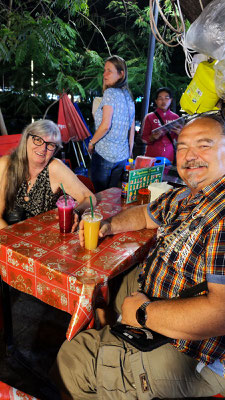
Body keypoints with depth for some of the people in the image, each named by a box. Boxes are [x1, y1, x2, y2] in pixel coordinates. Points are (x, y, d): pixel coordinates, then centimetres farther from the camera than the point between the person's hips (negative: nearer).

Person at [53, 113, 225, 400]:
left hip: (187, 353, -9)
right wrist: (109, 225, 2)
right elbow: (145, 214, 20)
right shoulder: (184, 197, 2)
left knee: (72, 359, -5)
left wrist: (143, 312, -23)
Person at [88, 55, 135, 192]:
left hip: (104, 154, -7)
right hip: (122, 156, 7)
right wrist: (129, 152, 21)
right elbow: (132, 129, 14)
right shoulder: (128, 97, 11)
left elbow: (105, 125, -20)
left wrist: (91, 142, -6)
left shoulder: (110, 93, -11)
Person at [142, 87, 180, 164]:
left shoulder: (175, 117, 8)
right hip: (152, 157, -1)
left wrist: (179, 133, -11)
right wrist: (153, 137, -17)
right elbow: (144, 139, 2)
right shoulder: (149, 117, 4)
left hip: (169, 157, 1)